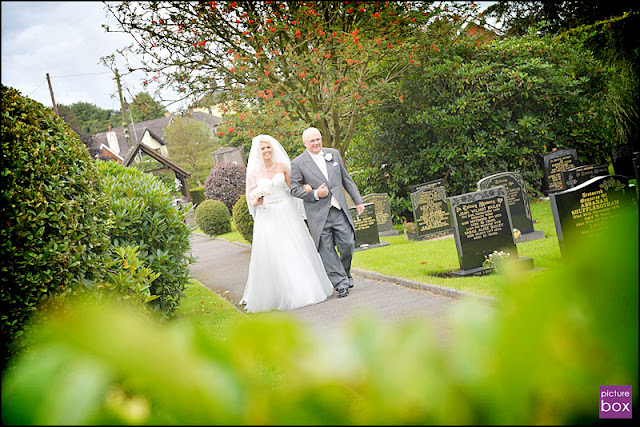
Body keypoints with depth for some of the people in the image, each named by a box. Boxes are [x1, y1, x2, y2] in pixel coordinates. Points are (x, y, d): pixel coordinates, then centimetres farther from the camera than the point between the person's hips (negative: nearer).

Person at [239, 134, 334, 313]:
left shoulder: (281, 167, 4)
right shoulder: (254, 172, 0)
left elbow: (292, 189, 11)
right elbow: (250, 200, 2)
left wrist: (305, 188, -6)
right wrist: (257, 202, -19)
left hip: (287, 213, 2)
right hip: (267, 216, -2)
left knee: (296, 251, 2)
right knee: (271, 255, -6)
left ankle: (304, 290, 14)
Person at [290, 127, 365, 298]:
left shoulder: (333, 154, 10)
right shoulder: (298, 163, -3)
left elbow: (346, 179, 15)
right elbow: (294, 189, -3)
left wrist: (358, 200, 15)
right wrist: (315, 194, -16)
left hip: (339, 210, 3)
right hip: (318, 214, -3)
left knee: (347, 244, 1)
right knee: (326, 250, -3)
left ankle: (345, 273, 28)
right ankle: (340, 283, 4)